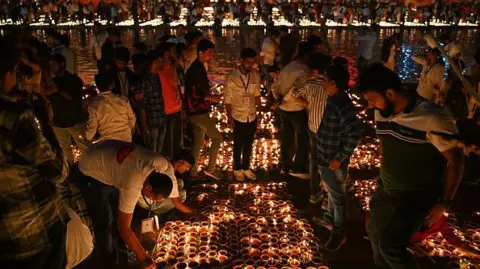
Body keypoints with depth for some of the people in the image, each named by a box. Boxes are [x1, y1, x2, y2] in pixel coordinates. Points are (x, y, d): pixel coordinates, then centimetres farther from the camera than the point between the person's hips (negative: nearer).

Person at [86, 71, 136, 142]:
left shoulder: (94, 104, -11)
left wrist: (87, 139, 10)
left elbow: (92, 126, -9)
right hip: (126, 139, 2)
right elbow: (132, 118, 4)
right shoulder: (123, 100, -6)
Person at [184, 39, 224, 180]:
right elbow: (193, 94, -25)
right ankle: (210, 169, 9)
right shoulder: (195, 69, -20)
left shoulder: (199, 67, 11)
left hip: (199, 111, 10)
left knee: (198, 142, 16)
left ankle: (193, 171, 24)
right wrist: (212, 98, -16)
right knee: (217, 138, -1)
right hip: (198, 112, -10)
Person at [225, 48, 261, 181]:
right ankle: (237, 169, 31)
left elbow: (257, 95, 4)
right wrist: (229, 117, -10)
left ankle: (246, 168, 33)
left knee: (248, 144, 16)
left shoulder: (256, 76, -4)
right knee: (238, 145, 13)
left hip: (252, 117, 3)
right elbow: (228, 98, -9)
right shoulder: (232, 77, -14)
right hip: (238, 117, -3)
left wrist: (259, 112, 2)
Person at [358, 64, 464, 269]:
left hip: (417, 196, -7)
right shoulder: (381, 112, -6)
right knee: (375, 233, 20)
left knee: (390, 246, -11)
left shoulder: (432, 118, -27)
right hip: (386, 191, 7)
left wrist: (444, 203, -13)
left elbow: (456, 160, -16)